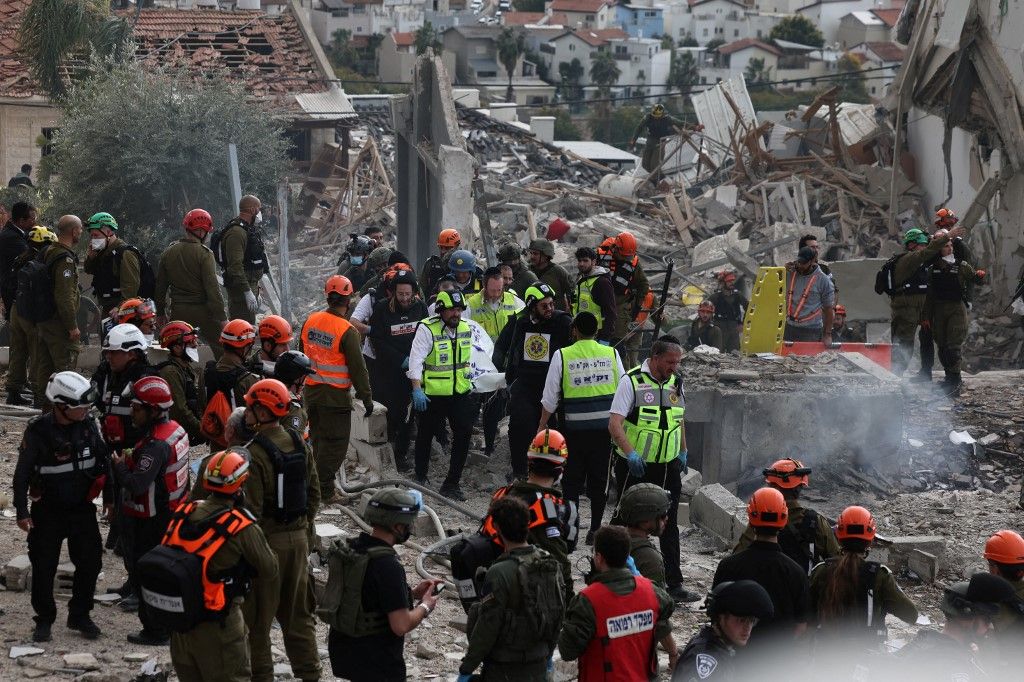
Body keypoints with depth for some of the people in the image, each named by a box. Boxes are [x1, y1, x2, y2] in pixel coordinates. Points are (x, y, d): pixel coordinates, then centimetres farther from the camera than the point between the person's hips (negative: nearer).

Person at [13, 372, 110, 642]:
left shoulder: (88, 425, -5)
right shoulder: (38, 430, -17)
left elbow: (103, 460, 8)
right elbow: (22, 473, -13)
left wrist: (109, 497, 13)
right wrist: (22, 511, -14)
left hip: (82, 508, 4)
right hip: (47, 511, -4)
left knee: (90, 562, 5)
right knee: (43, 567, 3)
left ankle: (80, 615, 22)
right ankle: (44, 620, 20)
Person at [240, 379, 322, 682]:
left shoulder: (255, 454, -19)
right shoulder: (300, 445, 3)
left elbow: (252, 509, -19)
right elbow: (314, 492, 10)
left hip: (267, 540, -7)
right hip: (298, 538, 7)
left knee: (257, 617, 5)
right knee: (298, 613, 16)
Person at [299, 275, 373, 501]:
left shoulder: (310, 321, 1)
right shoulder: (347, 331, -20)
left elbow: (302, 354, 14)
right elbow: (357, 367, -15)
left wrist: (300, 379, 29)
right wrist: (366, 397, -6)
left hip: (312, 391, 7)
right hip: (336, 396, -7)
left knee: (318, 439, 19)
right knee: (335, 442, 2)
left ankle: (318, 485, 27)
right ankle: (325, 491, 2)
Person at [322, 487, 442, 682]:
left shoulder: (349, 548, 2)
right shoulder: (388, 565, -24)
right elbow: (401, 626, -24)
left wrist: (412, 593, 11)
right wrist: (425, 606, -6)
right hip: (376, 663, -8)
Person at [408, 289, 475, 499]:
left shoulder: (466, 328, 5)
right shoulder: (426, 329, -14)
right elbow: (416, 359, -20)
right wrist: (417, 389, -28)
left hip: (460, 393, 4)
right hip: (431, 394, -4)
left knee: (464, 433, -6)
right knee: (425, 435, 11)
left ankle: (452, 484, 1)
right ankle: (420, 478, 32)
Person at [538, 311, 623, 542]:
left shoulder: (562, 356, -6)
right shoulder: (611, 354, 1)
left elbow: (550, 399, -4)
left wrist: (542, 426, 8)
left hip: (574, 428, -2)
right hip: (605, 427, 2)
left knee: (572, 480, 8)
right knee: (599, 480, 11)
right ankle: (595, 530, 14)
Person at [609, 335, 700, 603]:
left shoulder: (676, 383, 7)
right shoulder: (632, 381, -13)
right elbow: (614, 423, -20)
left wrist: (683, 452, 23)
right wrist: (630, 453, -32)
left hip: (668, 468, 5)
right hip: (635, 467, -5)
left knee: (669, 526, 4)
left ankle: (674, 584, 5)